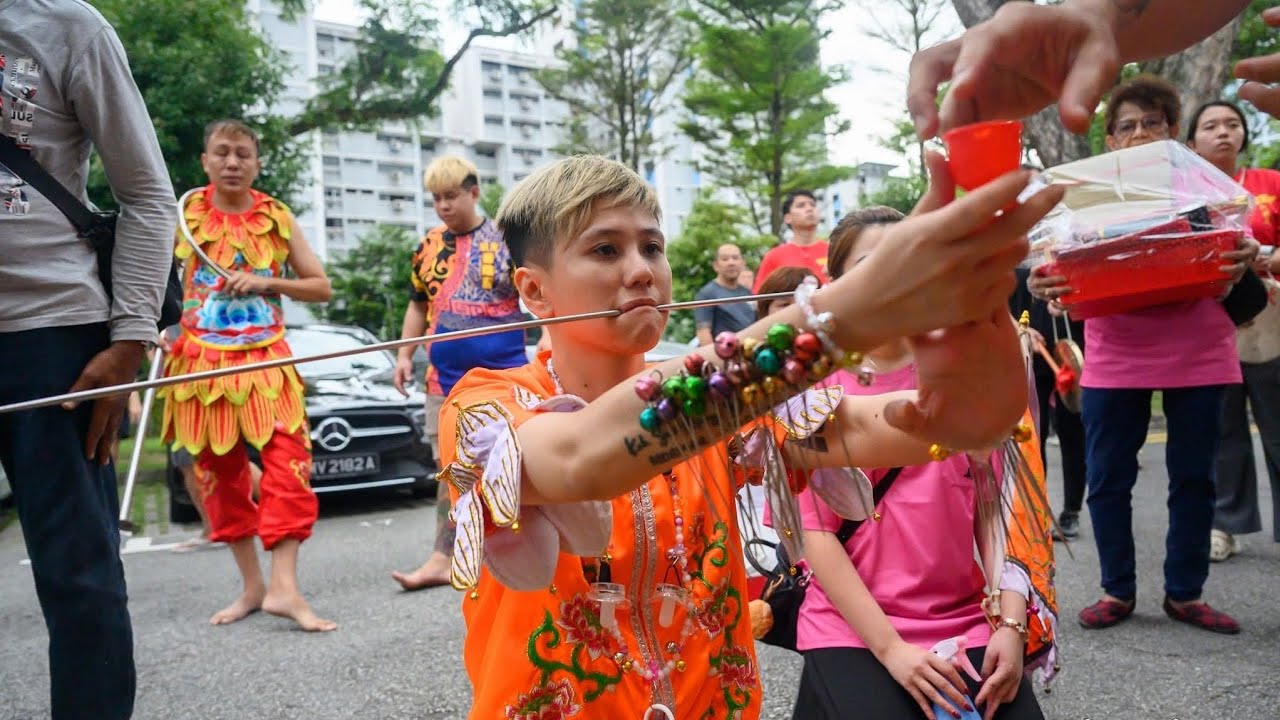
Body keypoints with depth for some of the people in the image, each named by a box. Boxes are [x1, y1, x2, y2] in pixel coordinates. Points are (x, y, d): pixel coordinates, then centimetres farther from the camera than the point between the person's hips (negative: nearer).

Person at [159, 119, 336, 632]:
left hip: (266, 359, 0)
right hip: (202, 361, 1)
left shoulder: (276, 217, 4)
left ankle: (283, 587, -13)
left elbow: (321, 287, 6)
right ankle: (251, 585, 18)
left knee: (288, 465, -14)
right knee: (220, 473, 6)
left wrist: (266, 283, -10)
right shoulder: (183, 214, 3)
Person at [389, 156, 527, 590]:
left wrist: (547, 337, -21)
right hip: (445, 376, 5)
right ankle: (442, 559, 14)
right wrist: (404, 354, 8)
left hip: (503, 371, -4)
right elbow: (418, 305, 18)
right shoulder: (428, 247, 10)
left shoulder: (507, 239, -3)